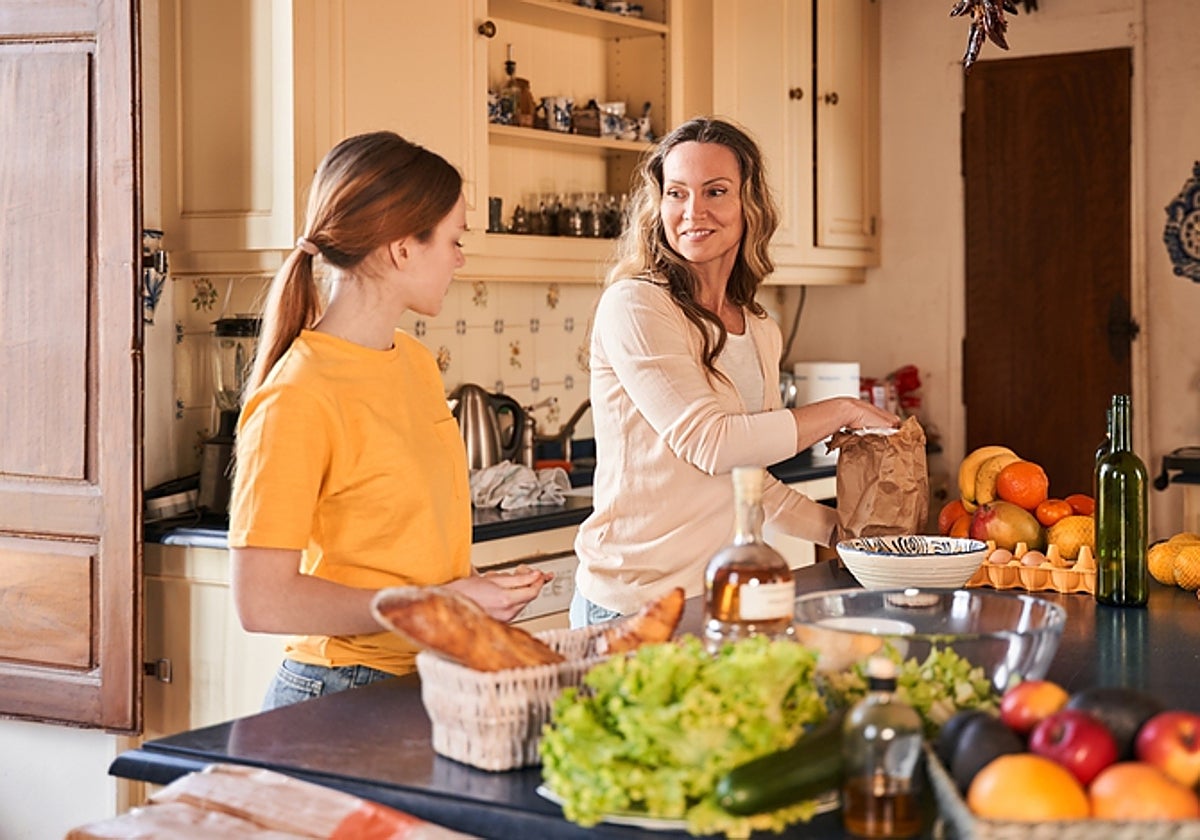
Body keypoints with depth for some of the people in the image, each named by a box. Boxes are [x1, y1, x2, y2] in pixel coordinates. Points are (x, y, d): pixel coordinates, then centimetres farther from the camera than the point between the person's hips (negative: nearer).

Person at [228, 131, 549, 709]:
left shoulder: (416, 362, 7)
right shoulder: (297, 399, -17)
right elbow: (261, 601, -19)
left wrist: (478, 590, 2)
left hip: (430, 678, 7)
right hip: (338, 696, -7)